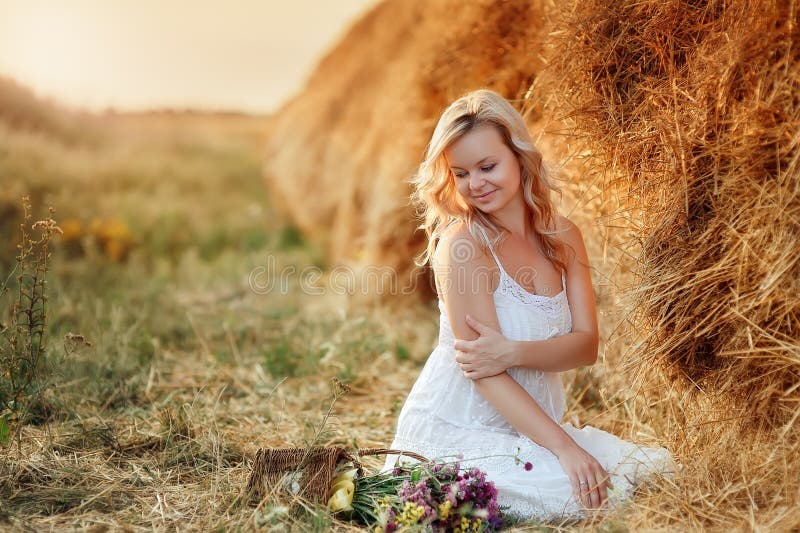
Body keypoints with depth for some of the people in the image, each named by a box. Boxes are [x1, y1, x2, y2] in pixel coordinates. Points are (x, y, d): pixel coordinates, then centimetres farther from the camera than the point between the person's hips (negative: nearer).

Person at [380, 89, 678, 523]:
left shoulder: (563, 237, 4)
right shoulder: (461, 245, -15)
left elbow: (585, 345, -4)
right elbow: (485, 371, -20)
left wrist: (512, 352, -24)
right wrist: (564, 447, -28)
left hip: (530, 425, 7)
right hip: (457, 434, -6)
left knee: (657, 469, -8)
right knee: (578, 489, -27)